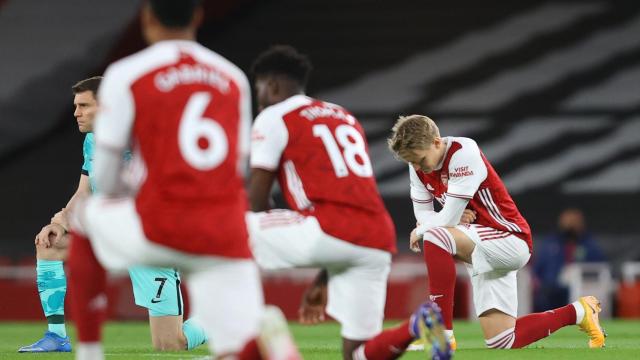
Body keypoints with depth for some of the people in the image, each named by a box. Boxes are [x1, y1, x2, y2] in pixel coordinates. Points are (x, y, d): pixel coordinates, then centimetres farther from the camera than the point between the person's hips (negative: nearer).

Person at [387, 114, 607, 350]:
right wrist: (456, 218, -14)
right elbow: (422, 214, 6)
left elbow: (448, 219, -23)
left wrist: (420, 231, -6)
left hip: (511, 240, -9)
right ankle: (577, 312, 22)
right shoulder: (419, 165, 4)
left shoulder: (463, 153, -20)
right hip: (480, 251, 9)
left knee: (435, 238, -33)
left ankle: (442, 333, -26)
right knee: (501, 343, 1)